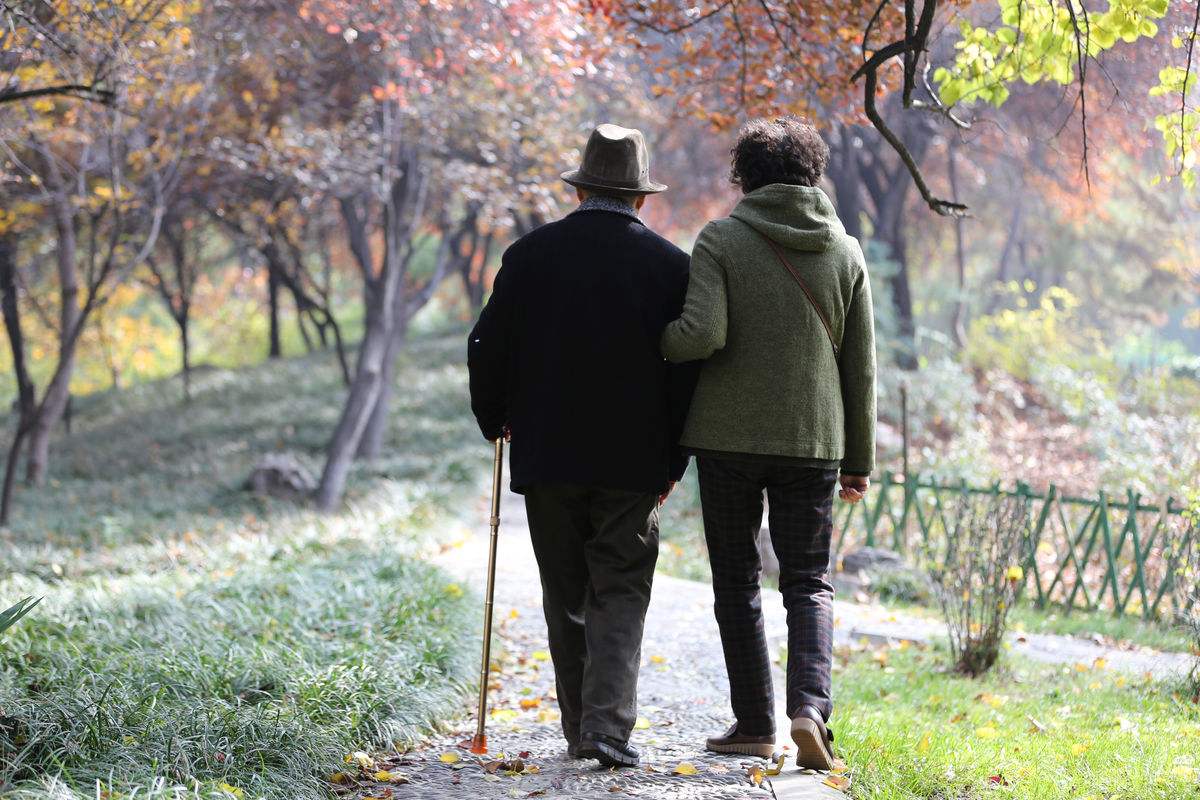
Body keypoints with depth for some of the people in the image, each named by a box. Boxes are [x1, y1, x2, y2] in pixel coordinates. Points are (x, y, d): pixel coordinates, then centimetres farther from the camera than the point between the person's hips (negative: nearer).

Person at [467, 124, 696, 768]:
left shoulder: (530, 255, 0)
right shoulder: (670, 265, -3)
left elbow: (488, 351, 3)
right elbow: (688, 372, -2)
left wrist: (494, 422, 20)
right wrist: (673, 462, 7)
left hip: (548, 455, 1)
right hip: (633, 463, -1)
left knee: (566, 598, 12)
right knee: (620, 594, 3)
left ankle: (581, 729, 17)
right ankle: (608, 727, -11)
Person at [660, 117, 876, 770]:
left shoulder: (721, 239, -5)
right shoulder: (845, 250, 6)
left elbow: (701, 335, -18)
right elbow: (860, 366, 8)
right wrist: (859, 460, 14)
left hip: (728, 436, -2)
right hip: (813, 440, 2)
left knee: (737, 580, 11)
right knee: (808, 581, 9)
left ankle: (754, 722, 14)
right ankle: (809, 707, -12)